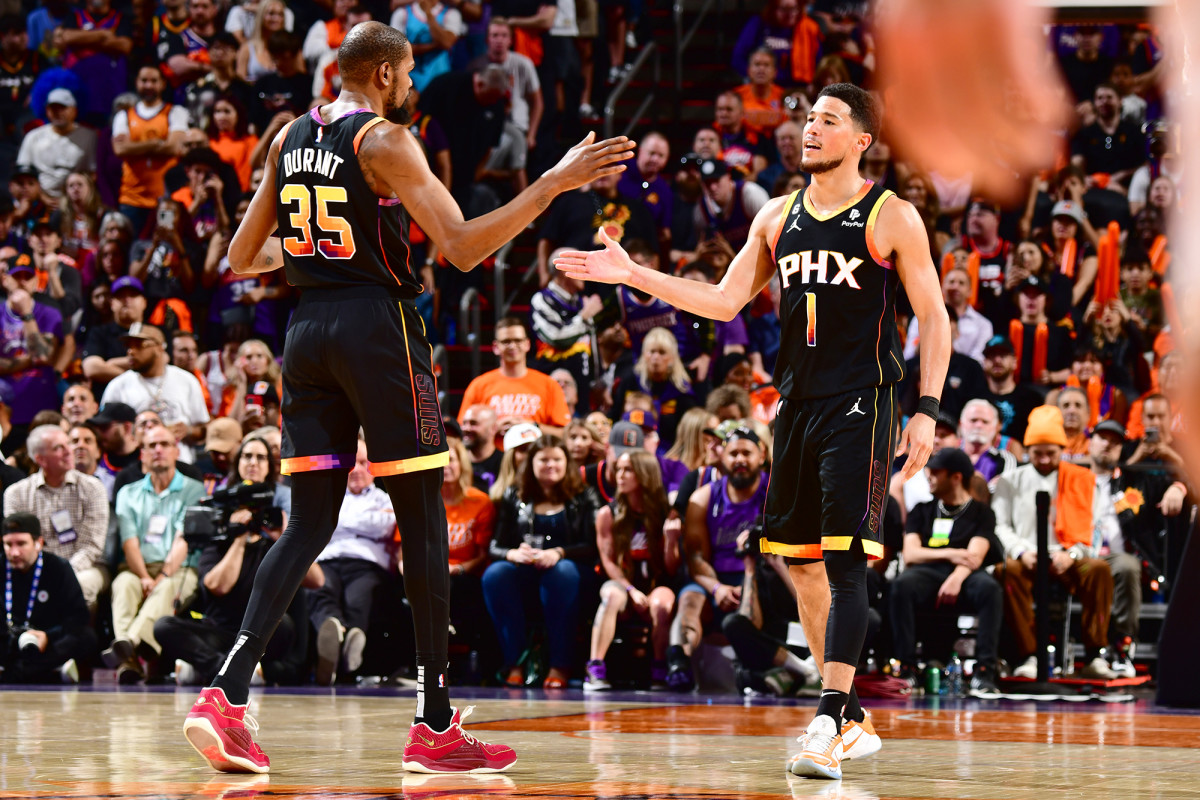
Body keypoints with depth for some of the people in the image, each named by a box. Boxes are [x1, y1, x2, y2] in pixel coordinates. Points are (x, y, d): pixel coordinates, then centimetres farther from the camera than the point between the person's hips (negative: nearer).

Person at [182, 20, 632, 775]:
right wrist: (555, 183, -17)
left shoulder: (290, 139, 12)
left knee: (310, 524, 8)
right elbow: (463, 246, -18)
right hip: (378, 324, -7)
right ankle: (436, 727, 3)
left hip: (310, 330, 7)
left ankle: (226, 697, -8)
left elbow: (241, 259, 16)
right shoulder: (386, 142, -9)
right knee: (424, 516, 2)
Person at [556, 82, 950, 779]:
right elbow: (725, 301, 13)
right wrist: (633, 275, 5)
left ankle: (830, 725, -21)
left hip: (861, 406, -7)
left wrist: (928, 410, -13)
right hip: (797, 402, 7)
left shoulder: (892, 218, -4)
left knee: (846, 559, -16)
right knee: (801, 559, 9)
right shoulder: (778, 218, 12)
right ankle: (852, 721, 19)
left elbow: (934, 317, -3)